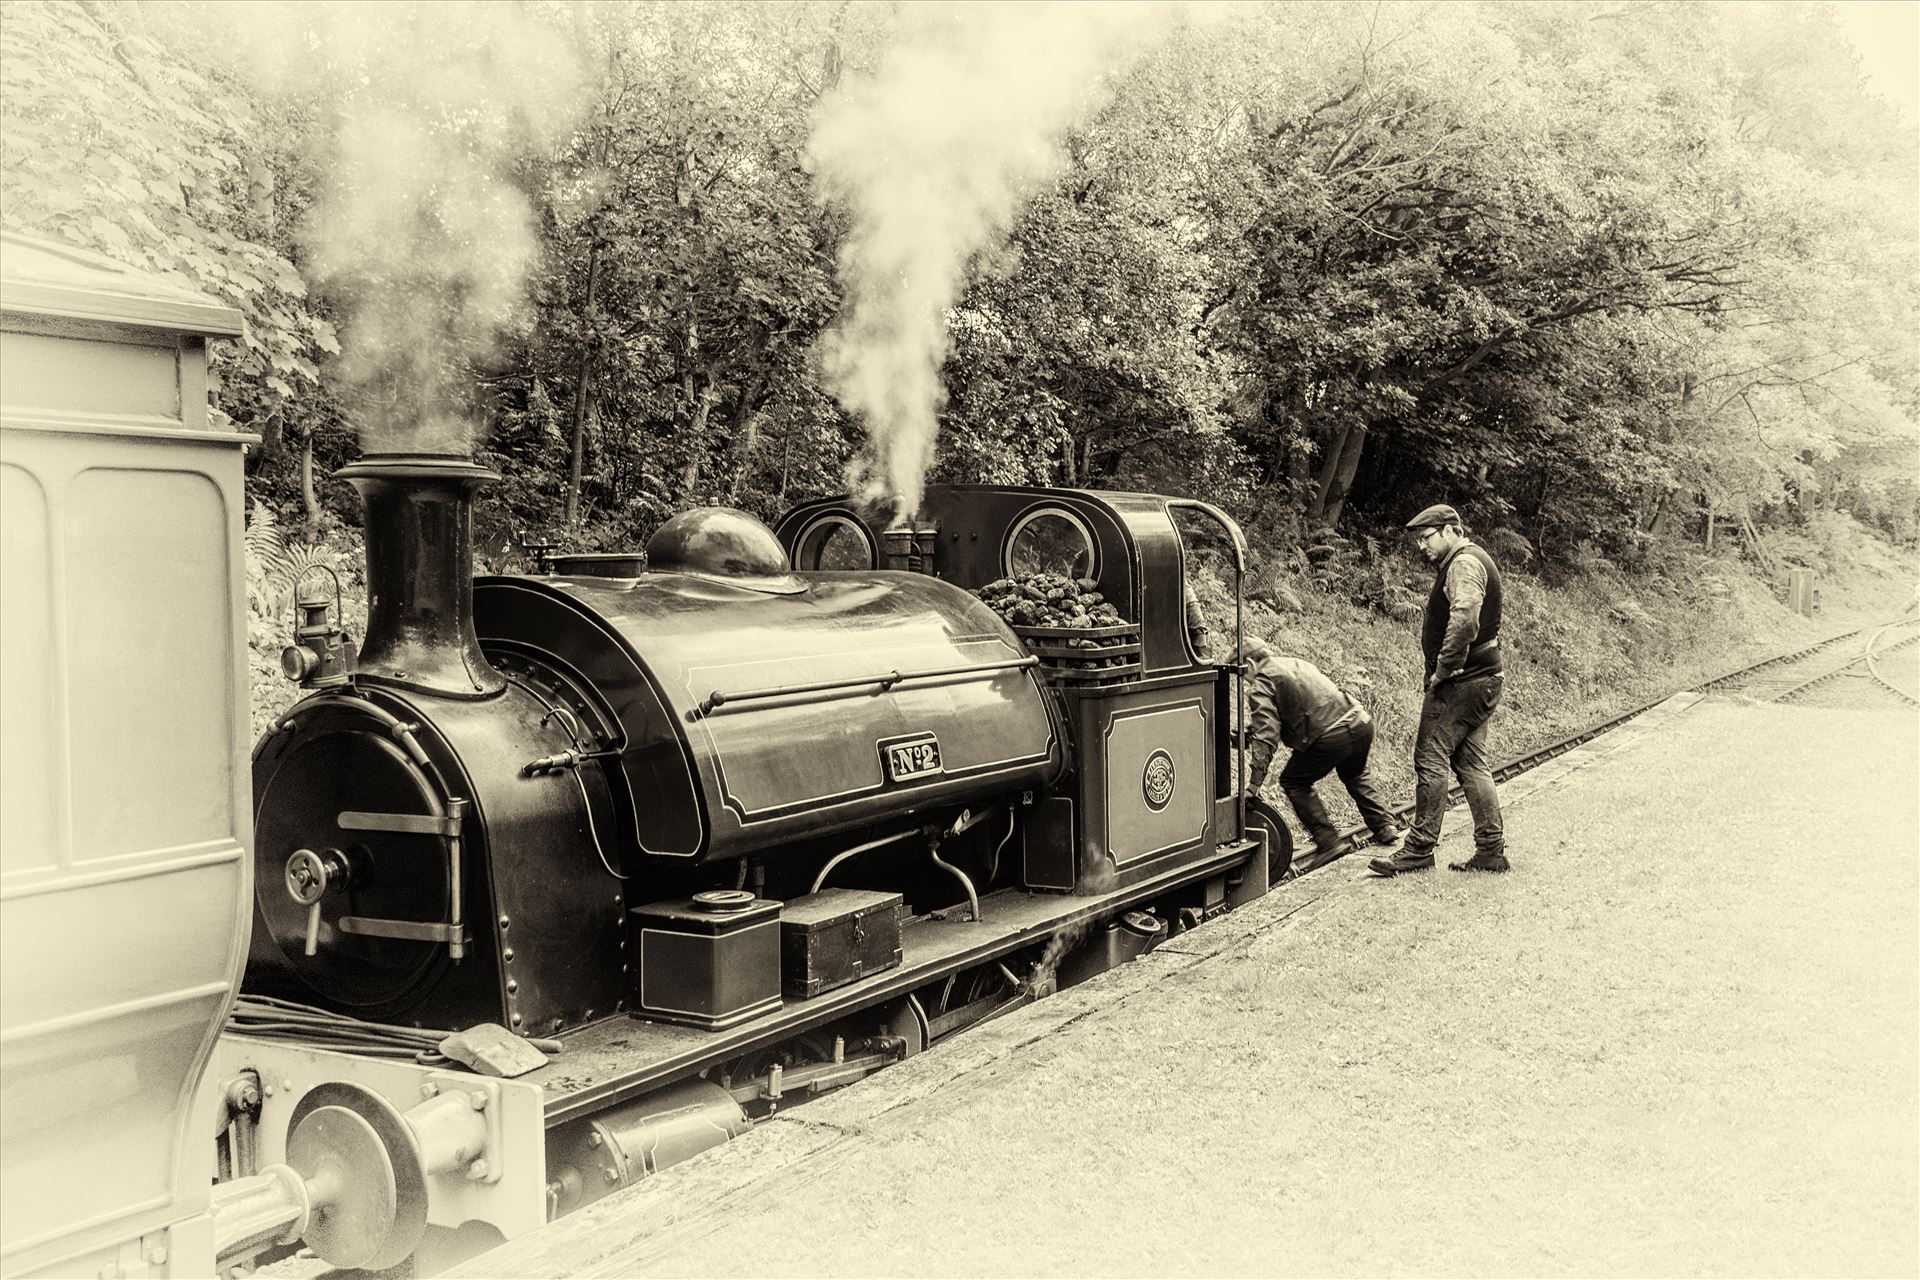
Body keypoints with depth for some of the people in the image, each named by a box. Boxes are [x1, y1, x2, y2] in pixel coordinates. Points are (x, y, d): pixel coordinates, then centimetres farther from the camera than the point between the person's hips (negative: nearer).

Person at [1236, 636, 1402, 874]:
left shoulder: (1262, 684, 1)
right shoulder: (1296, 663, 26)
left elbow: (1266, 735, -10)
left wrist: (1255, 783, -11)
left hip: (1330, 736, -8)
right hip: (1361, 721, 8)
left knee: (1293, 783, 13)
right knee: (1355, 774, 35)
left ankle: (1327, 843, 7)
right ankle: (1385, 828, 32)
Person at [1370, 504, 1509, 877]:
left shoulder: (1464, 564, -13)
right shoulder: (1475, 561, 20)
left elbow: (1465, 619, -28)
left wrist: (1444, 669, -21)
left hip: (1460, 681, -10)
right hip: (1482, 679, 10)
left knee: (1431, 759, -6)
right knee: (1471, 763, 11)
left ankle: (1419, 849, -3)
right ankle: (1492, 849, 13)